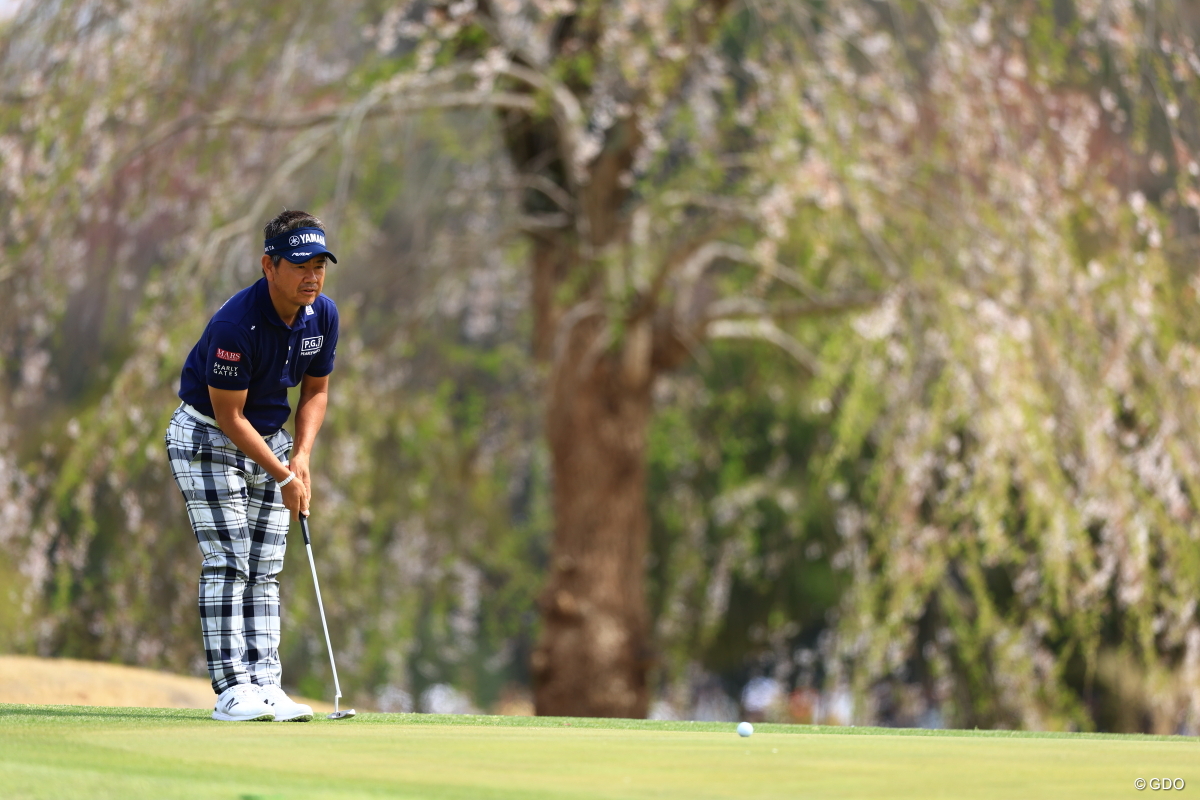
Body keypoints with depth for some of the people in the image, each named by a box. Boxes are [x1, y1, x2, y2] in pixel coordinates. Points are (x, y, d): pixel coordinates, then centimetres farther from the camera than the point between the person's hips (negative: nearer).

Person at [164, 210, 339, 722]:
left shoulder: (323, 316, -8)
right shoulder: (236, 325, -29)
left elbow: (315, 390, 6)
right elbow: (229, 417, -23)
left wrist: (301, 456, -8)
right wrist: (283, 476, -18)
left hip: (270, 438, 7)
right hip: (207, 436, -7)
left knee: (265, 569, 2)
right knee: (228, 563, -13)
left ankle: (265, 685, 1)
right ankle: (231, 689, -14)